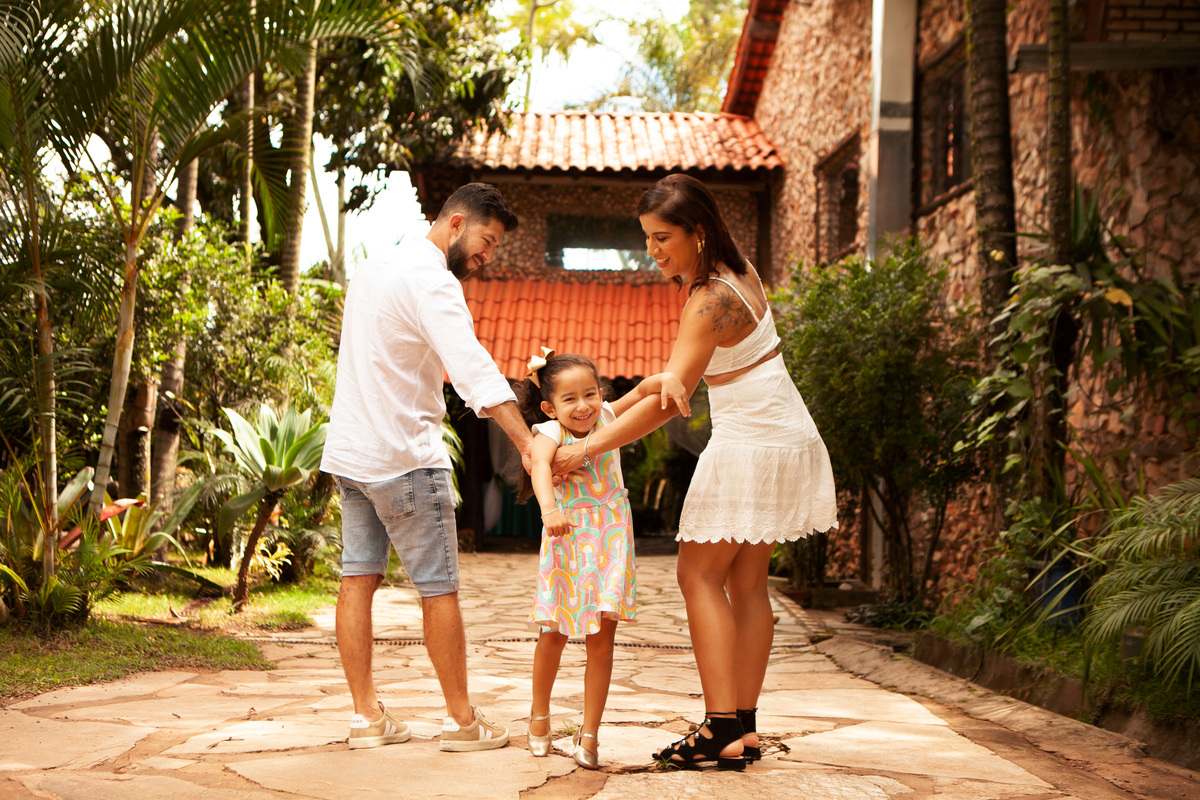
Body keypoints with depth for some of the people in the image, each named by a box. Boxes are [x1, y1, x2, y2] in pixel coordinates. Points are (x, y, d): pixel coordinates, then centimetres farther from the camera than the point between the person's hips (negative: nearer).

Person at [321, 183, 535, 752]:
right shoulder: (430, 279, -16)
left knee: (358, 579, 7)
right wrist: (529, 442, -35)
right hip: (404, 459, -9)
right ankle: (461, 720, 7)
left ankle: (366, 716, 11)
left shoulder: (373, 270, 15)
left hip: (350, 453, 9)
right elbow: (473, 368, -28)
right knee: (438, 588, 0)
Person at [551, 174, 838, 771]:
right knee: (746, 582, 9)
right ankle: (745, 728, 10)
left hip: (749, 446, -9)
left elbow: (667, 403, -23)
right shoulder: (735, 269, 5)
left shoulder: (711, 303, -21)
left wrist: (586, 449, -18)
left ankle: (722, 729, -9)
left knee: (700, 574, -5)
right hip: (783, 438, 9)